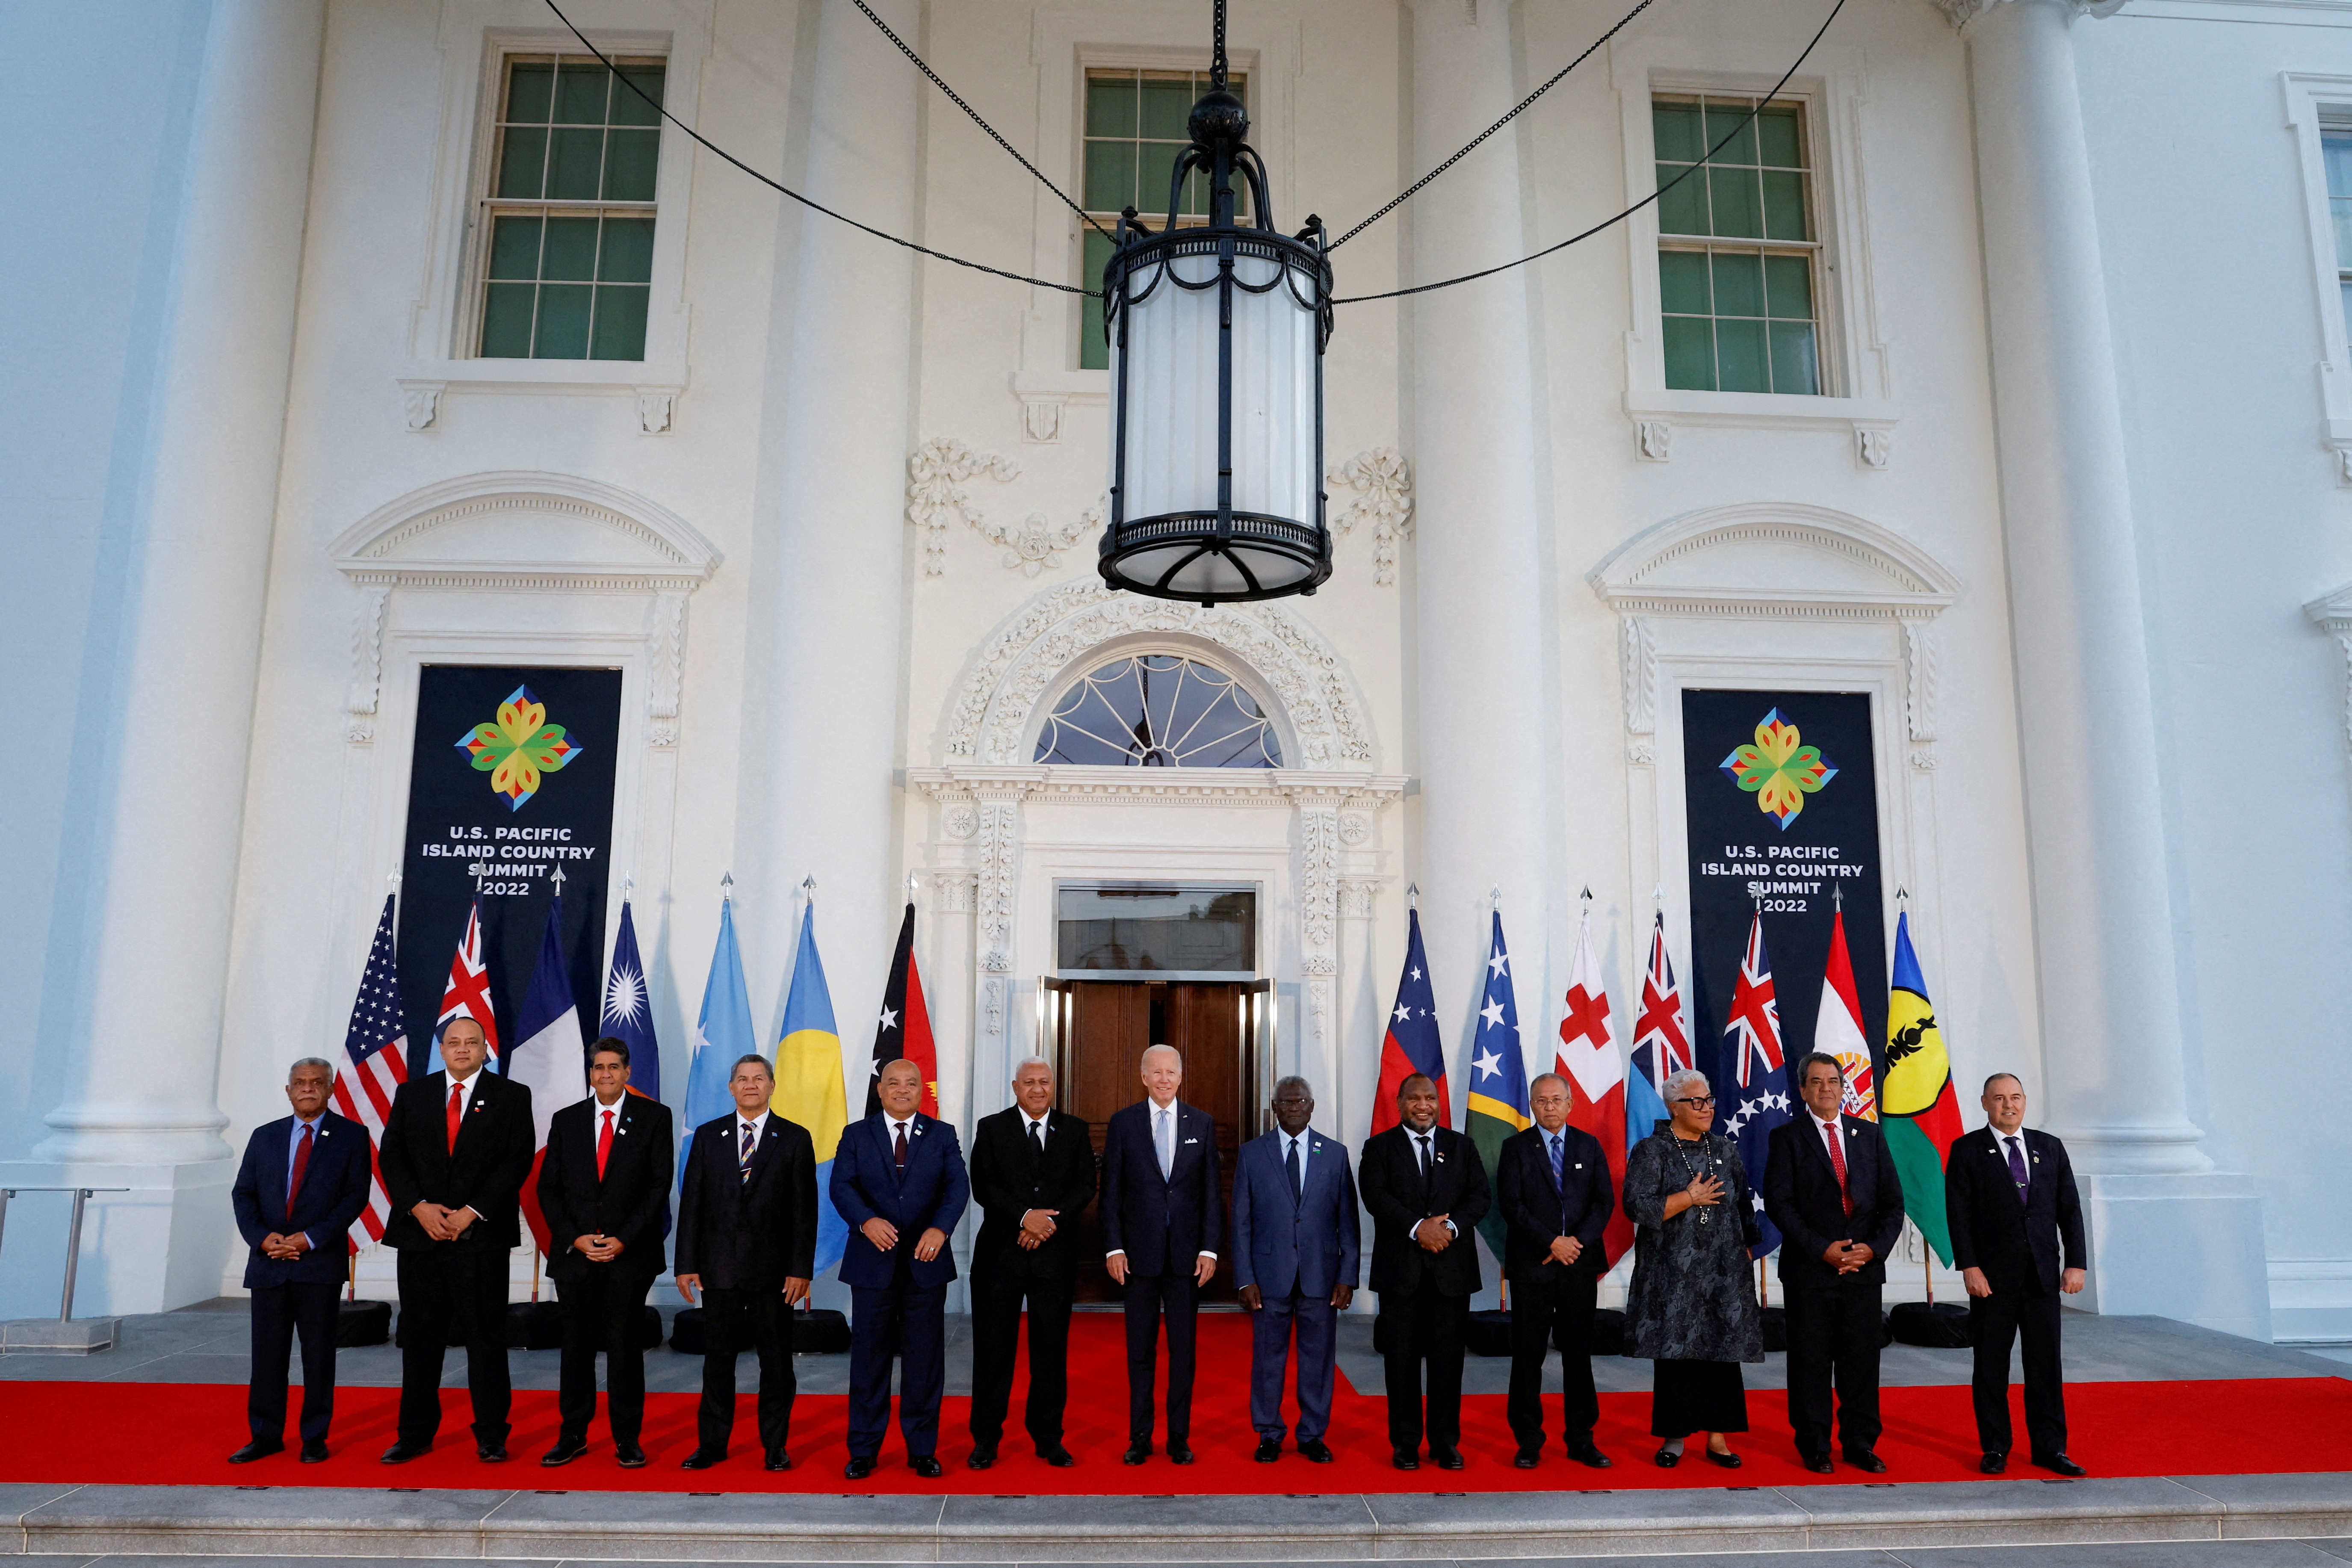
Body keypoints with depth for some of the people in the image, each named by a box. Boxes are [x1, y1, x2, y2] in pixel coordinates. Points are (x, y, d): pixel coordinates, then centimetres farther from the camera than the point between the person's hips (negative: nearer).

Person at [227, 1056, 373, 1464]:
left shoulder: (351, 1136, 2)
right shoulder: (264, 1137, 13)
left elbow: (356, 1196, -5)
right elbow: (243, 1194, 9)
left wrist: (310, 1239, -13)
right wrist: (262, 1237, -8)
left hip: (321, 1263, -3)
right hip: (268, 1263, 3)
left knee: (319, 1353, 3)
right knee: (267, 1353, 7)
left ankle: (315, 1438, 13)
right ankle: (265, 1436, 19)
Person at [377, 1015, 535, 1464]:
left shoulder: (512, 1096, 3)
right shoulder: (411, 1094, 12)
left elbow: (517, 1161, -4)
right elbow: (391, 1156, 6)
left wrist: (471, 1212, -12)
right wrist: (419, 1207, -8)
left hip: (482, 1236, -2)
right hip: (420, 1234, 3)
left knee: (486, 1337, 1)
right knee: (419, 1337, 8)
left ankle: (491, 1436, 9)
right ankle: (416, 1434, 19)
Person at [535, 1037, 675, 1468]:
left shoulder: (654, 1117, 1)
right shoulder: (566, 1121, 9)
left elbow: (659, 1185, -3)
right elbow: (548, 1188, 7)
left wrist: (623, 1240, -10)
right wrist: (574, 1238, -5)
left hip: (630, 1254, -2)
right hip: (575, 1252, 2)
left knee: (624, 1345, 2)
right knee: (576, 1346, 7)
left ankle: (627, 1440, 12)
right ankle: (572, 1435, 19)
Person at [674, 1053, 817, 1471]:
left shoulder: (795, 1139, 2)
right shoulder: (708, 1136, 7)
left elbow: (805, 1209, -1)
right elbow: (691, 1202, 5)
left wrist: (801, 1269, -7)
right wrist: (686, 1264, -1)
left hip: (773, 1268, -1)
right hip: (719, 1268, 1)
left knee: (776, 1360, 5)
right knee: (718, 1357, 8)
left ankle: (775, 1446, 17)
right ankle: (712, 1444, 21)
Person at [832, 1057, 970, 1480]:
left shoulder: (942, 1135, 6)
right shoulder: (857, 1136, 5)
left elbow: (958, 1186, -6)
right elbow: (842, 1186, -7)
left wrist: (940, 1228, -24)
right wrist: (866, 1220, -26)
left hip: (926, 1262, 0)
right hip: (872, 1263, 0)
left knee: (925, 1358, 6)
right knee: (869, 1357, 6)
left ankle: (923, 1450, 17)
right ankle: (863, 1451, 18)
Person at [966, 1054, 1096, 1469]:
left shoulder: (1075, 1130, 9)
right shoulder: (991, 1129, 4)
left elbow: (1086, 1186, 1)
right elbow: (983, 1186, -6)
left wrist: (1052, 1220, -14)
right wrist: (1026, 1216, -18)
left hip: (1055, 1254, 1)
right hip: (1001, 1253, -1)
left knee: (1052, 1350, 6)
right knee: (993, 1349, 3)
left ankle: (1048, 1438, 17)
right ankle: (986, 1439, 15)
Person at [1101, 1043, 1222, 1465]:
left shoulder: (1202, 1123, 5)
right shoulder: (1123, 1122, 2)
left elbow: (1212, 1191, 4)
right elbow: (1111, 1190, 2)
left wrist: (1210, 1249, -3)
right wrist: (1113, 1247, -5)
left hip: (1187, 1253, 1)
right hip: (1139, 1252, -1)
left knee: (1183, 1349, 6)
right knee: (1140, 1349, 7)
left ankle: (1179, 1438, 17)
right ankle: (1140, 1437, 17)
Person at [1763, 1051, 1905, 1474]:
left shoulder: (1870, 1134, 11)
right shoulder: (1786, 1138, 0)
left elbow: (1892, 1201, 8)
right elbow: (1779, 1204, -7)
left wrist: (1874, 1247, -6)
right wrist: (1823, 1249, -14)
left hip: (1865, 1266, 3)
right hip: (1809, 1270, -3)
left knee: (1862, 1359, 7)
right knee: (1811, 1361, 3)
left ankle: (1860, 1444, 20)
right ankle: (1813, 1447, 14)